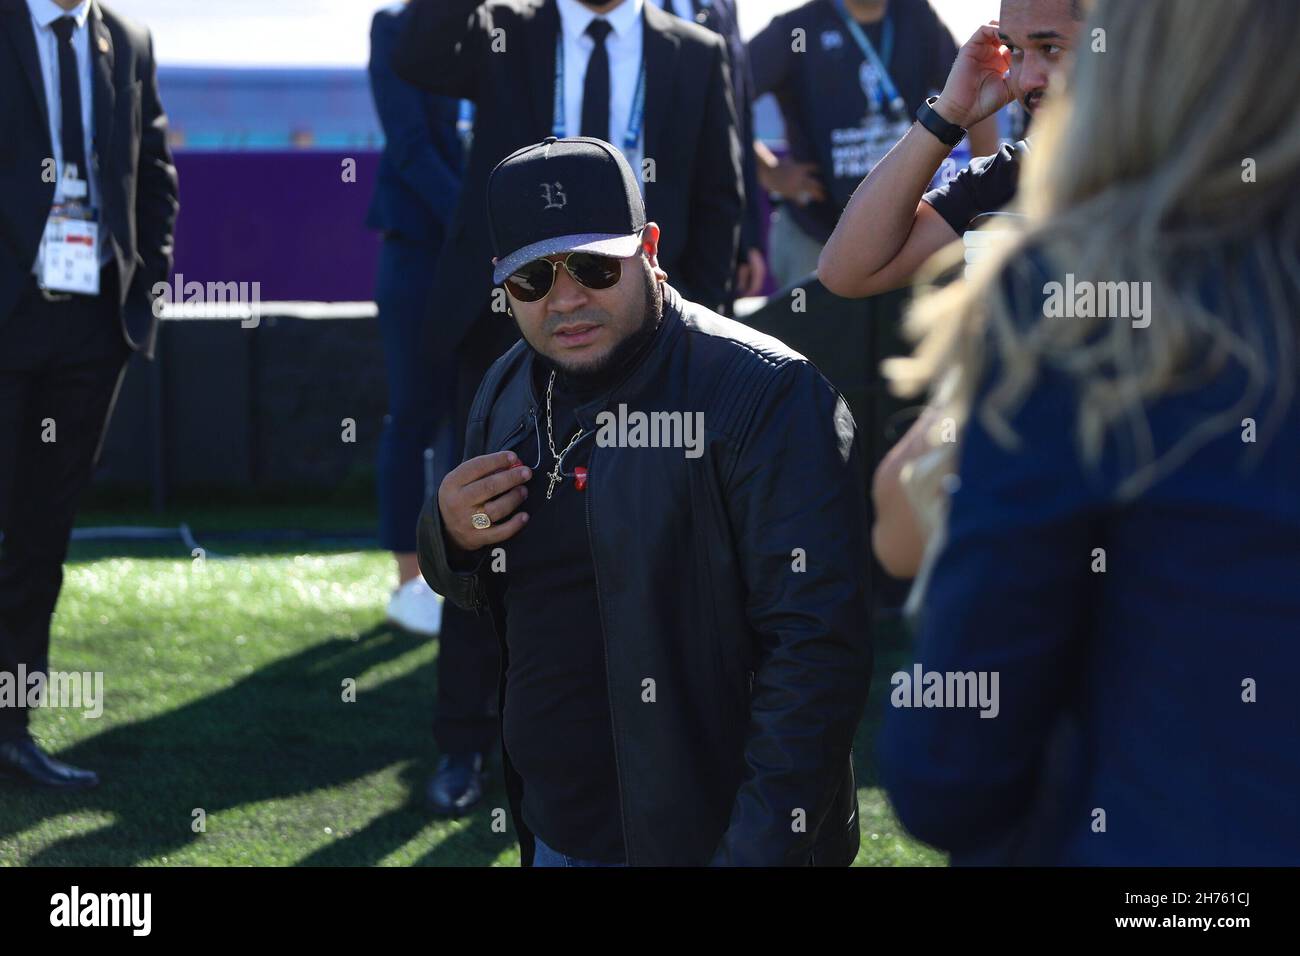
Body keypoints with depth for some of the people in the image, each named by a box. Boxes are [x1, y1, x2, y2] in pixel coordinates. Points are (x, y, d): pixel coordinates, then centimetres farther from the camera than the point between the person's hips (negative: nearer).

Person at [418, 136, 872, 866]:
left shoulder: (764, 396, -16)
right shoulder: (509, 391, 5)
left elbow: (818, 642, -20)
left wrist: (759, 851, -24)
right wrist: (453, 539, -5)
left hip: (704, 841, -6)